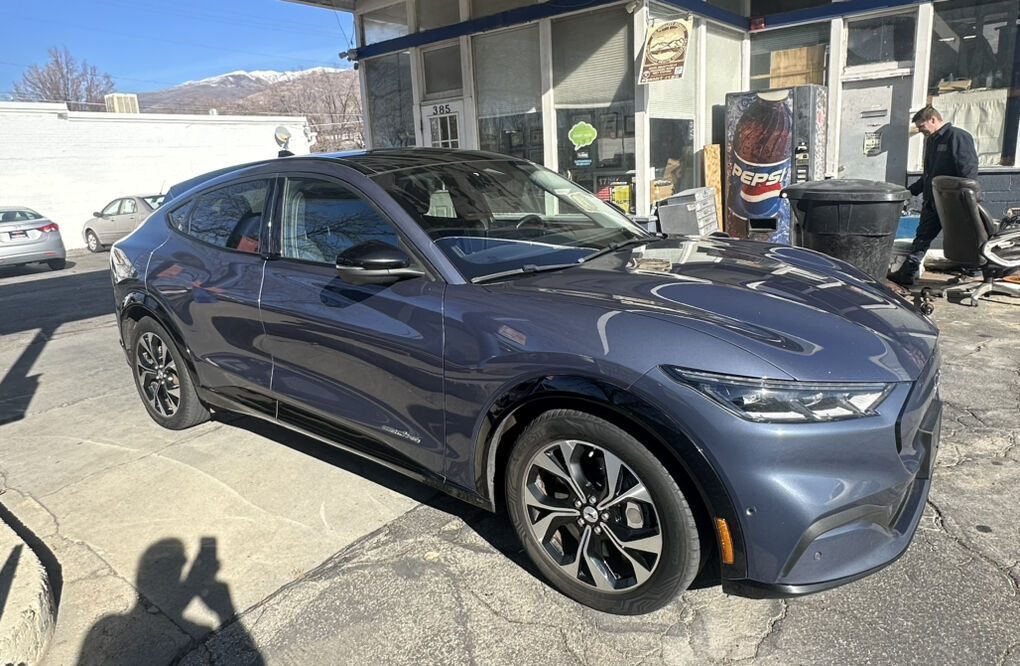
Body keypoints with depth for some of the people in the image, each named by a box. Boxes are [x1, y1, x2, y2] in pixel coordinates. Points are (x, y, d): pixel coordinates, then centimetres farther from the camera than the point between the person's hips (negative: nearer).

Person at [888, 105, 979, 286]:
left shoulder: (958, 137, -12)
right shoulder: (931, 141, 15)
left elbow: (968, 171, -18)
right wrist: (911, 190, 18)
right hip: (932, 202, 8)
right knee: (922, 237, 9)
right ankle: (906, 273, 11)